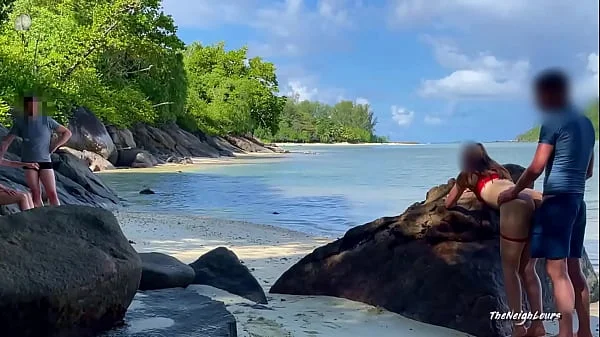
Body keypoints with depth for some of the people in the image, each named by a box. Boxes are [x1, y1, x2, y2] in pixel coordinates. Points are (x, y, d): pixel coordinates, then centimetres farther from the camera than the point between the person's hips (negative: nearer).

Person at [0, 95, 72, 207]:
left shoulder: (47, 120, -1)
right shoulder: (20, 122, 3)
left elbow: (67, 133, 5)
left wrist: (55, 145, -3)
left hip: (45, 161, -1)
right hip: (29, 162, 1)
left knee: (52, 193, -5)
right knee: (36, 194, 0)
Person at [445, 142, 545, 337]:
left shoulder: (467, 175, 24)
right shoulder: (498, 169, 37)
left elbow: (448, 204, 37)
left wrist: (461, 190, 58)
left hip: (515, 206, -6)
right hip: (537, 202, 6)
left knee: (510, 269, 4)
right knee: (527, 268, 13)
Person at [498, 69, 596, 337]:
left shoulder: (554, 122, -9)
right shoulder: (586, 123, 16)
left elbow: (536, 167, -12)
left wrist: (513, 192, 1)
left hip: (557, 200, -9)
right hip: (577, 201, 9)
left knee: (557, 271, -9)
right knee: (573, 269, 13)